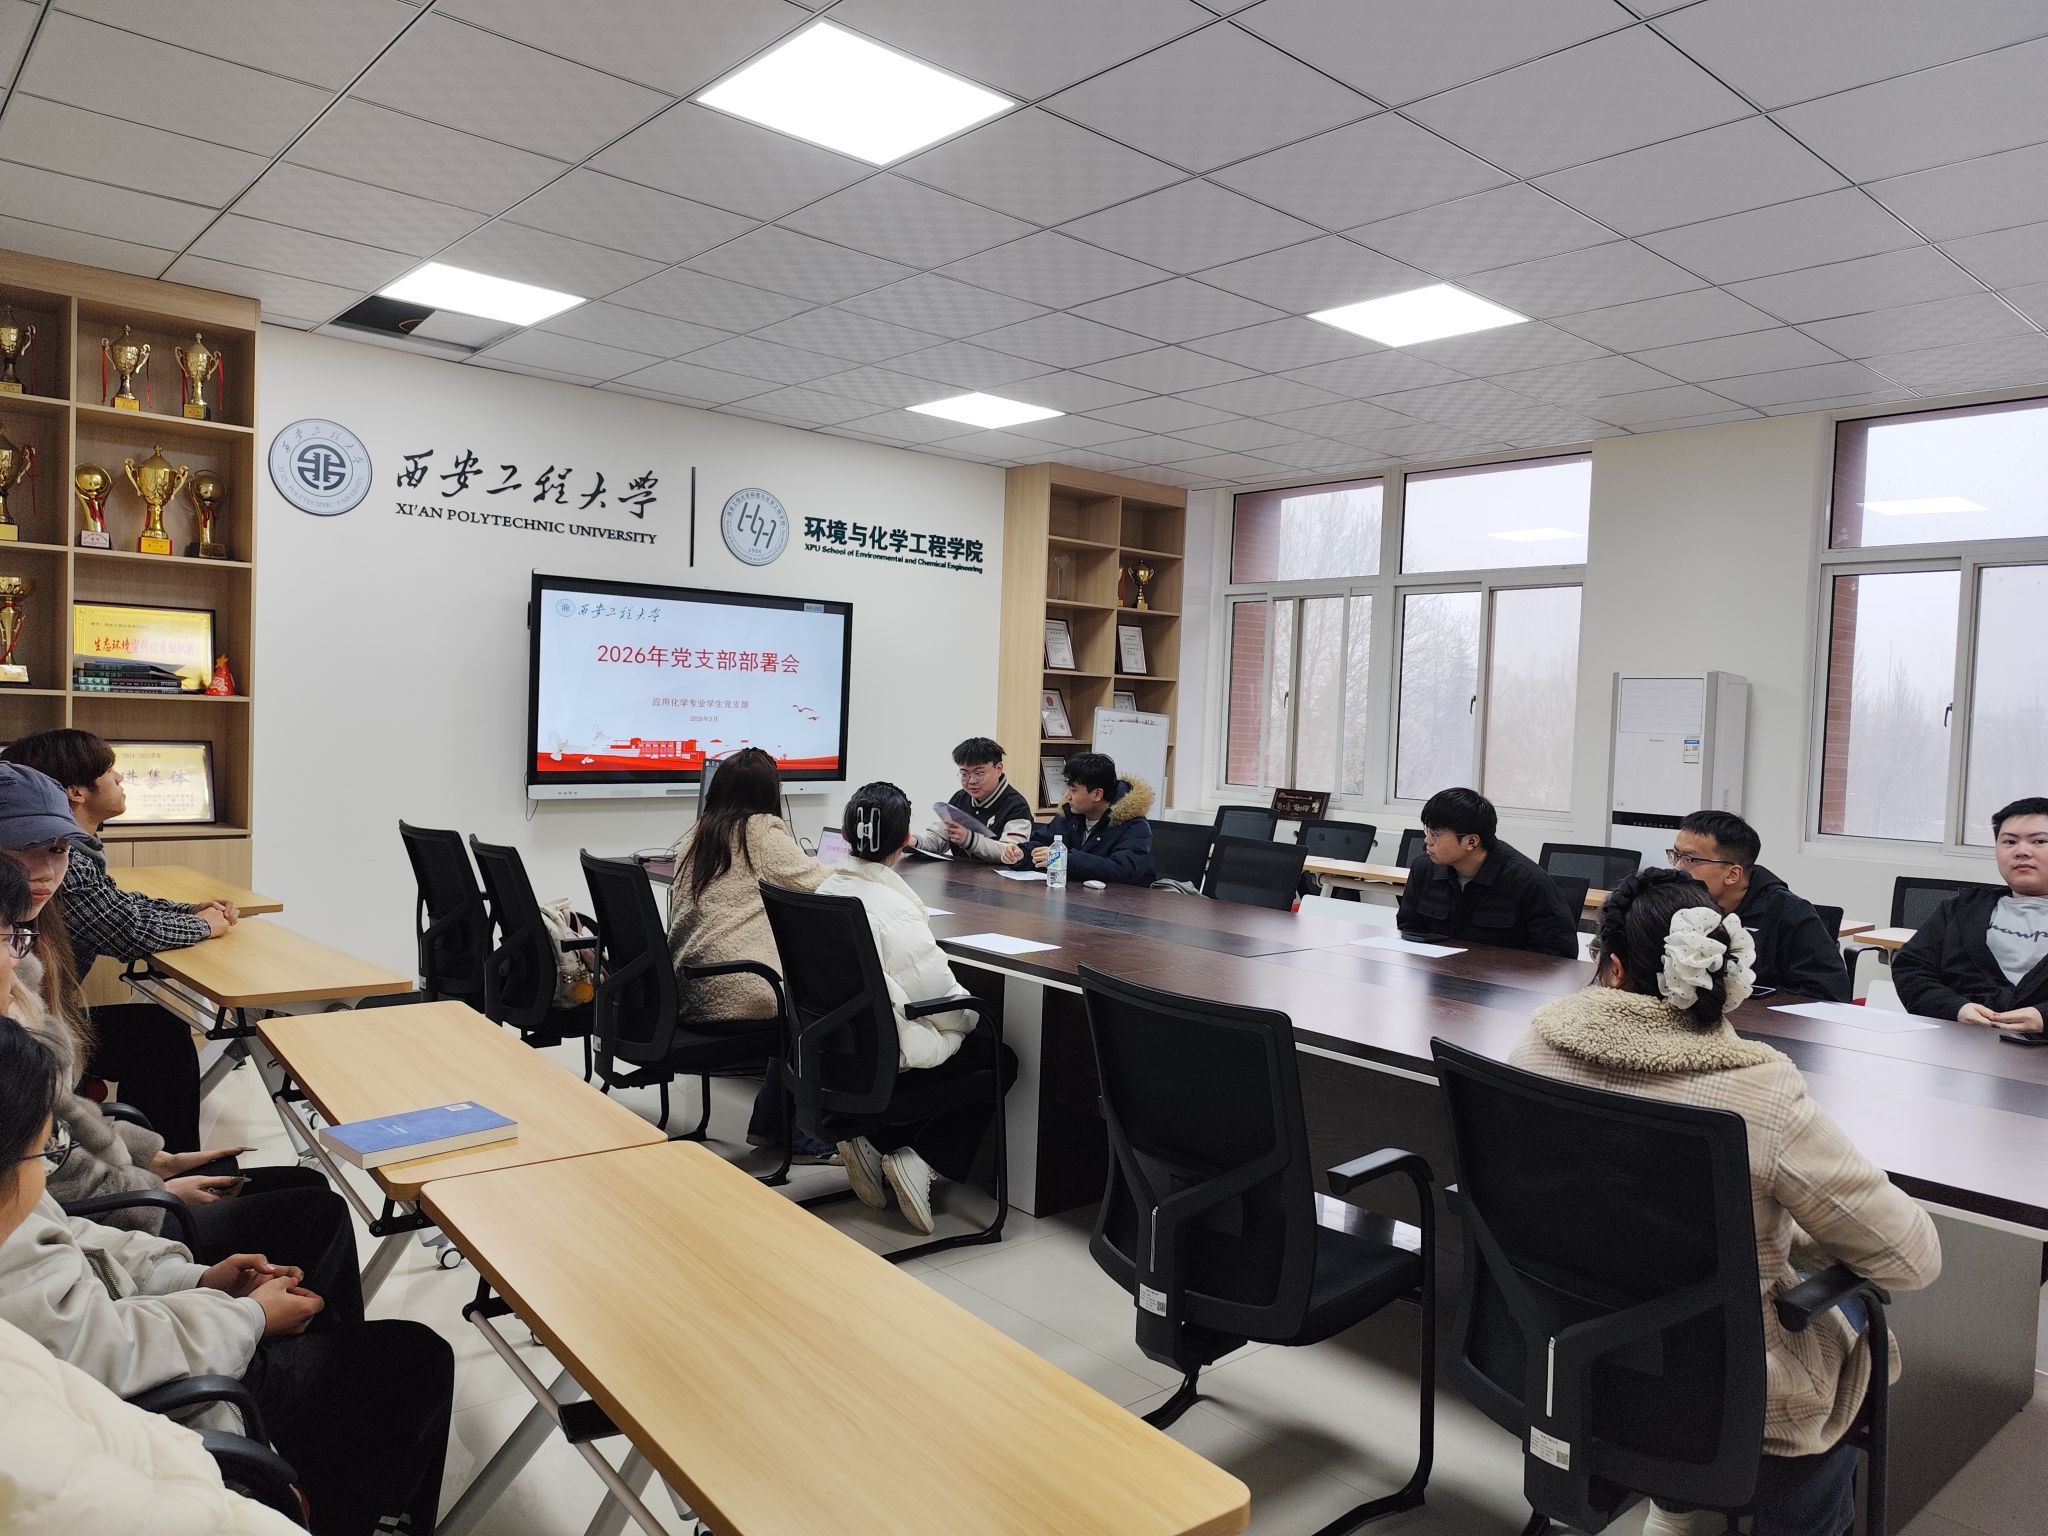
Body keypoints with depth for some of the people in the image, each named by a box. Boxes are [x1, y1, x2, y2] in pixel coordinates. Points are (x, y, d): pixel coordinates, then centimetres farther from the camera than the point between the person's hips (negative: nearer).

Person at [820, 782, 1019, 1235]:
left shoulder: (827, 891, -1)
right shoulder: (895, 909, -25)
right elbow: (938, 996, -19)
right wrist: (971, 1020, 4)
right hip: (884, 1058, -8)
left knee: (971, 1039, 27)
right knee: (999, 1058, 14)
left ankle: (875, 1142, 16)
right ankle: (919, 1159, 4)